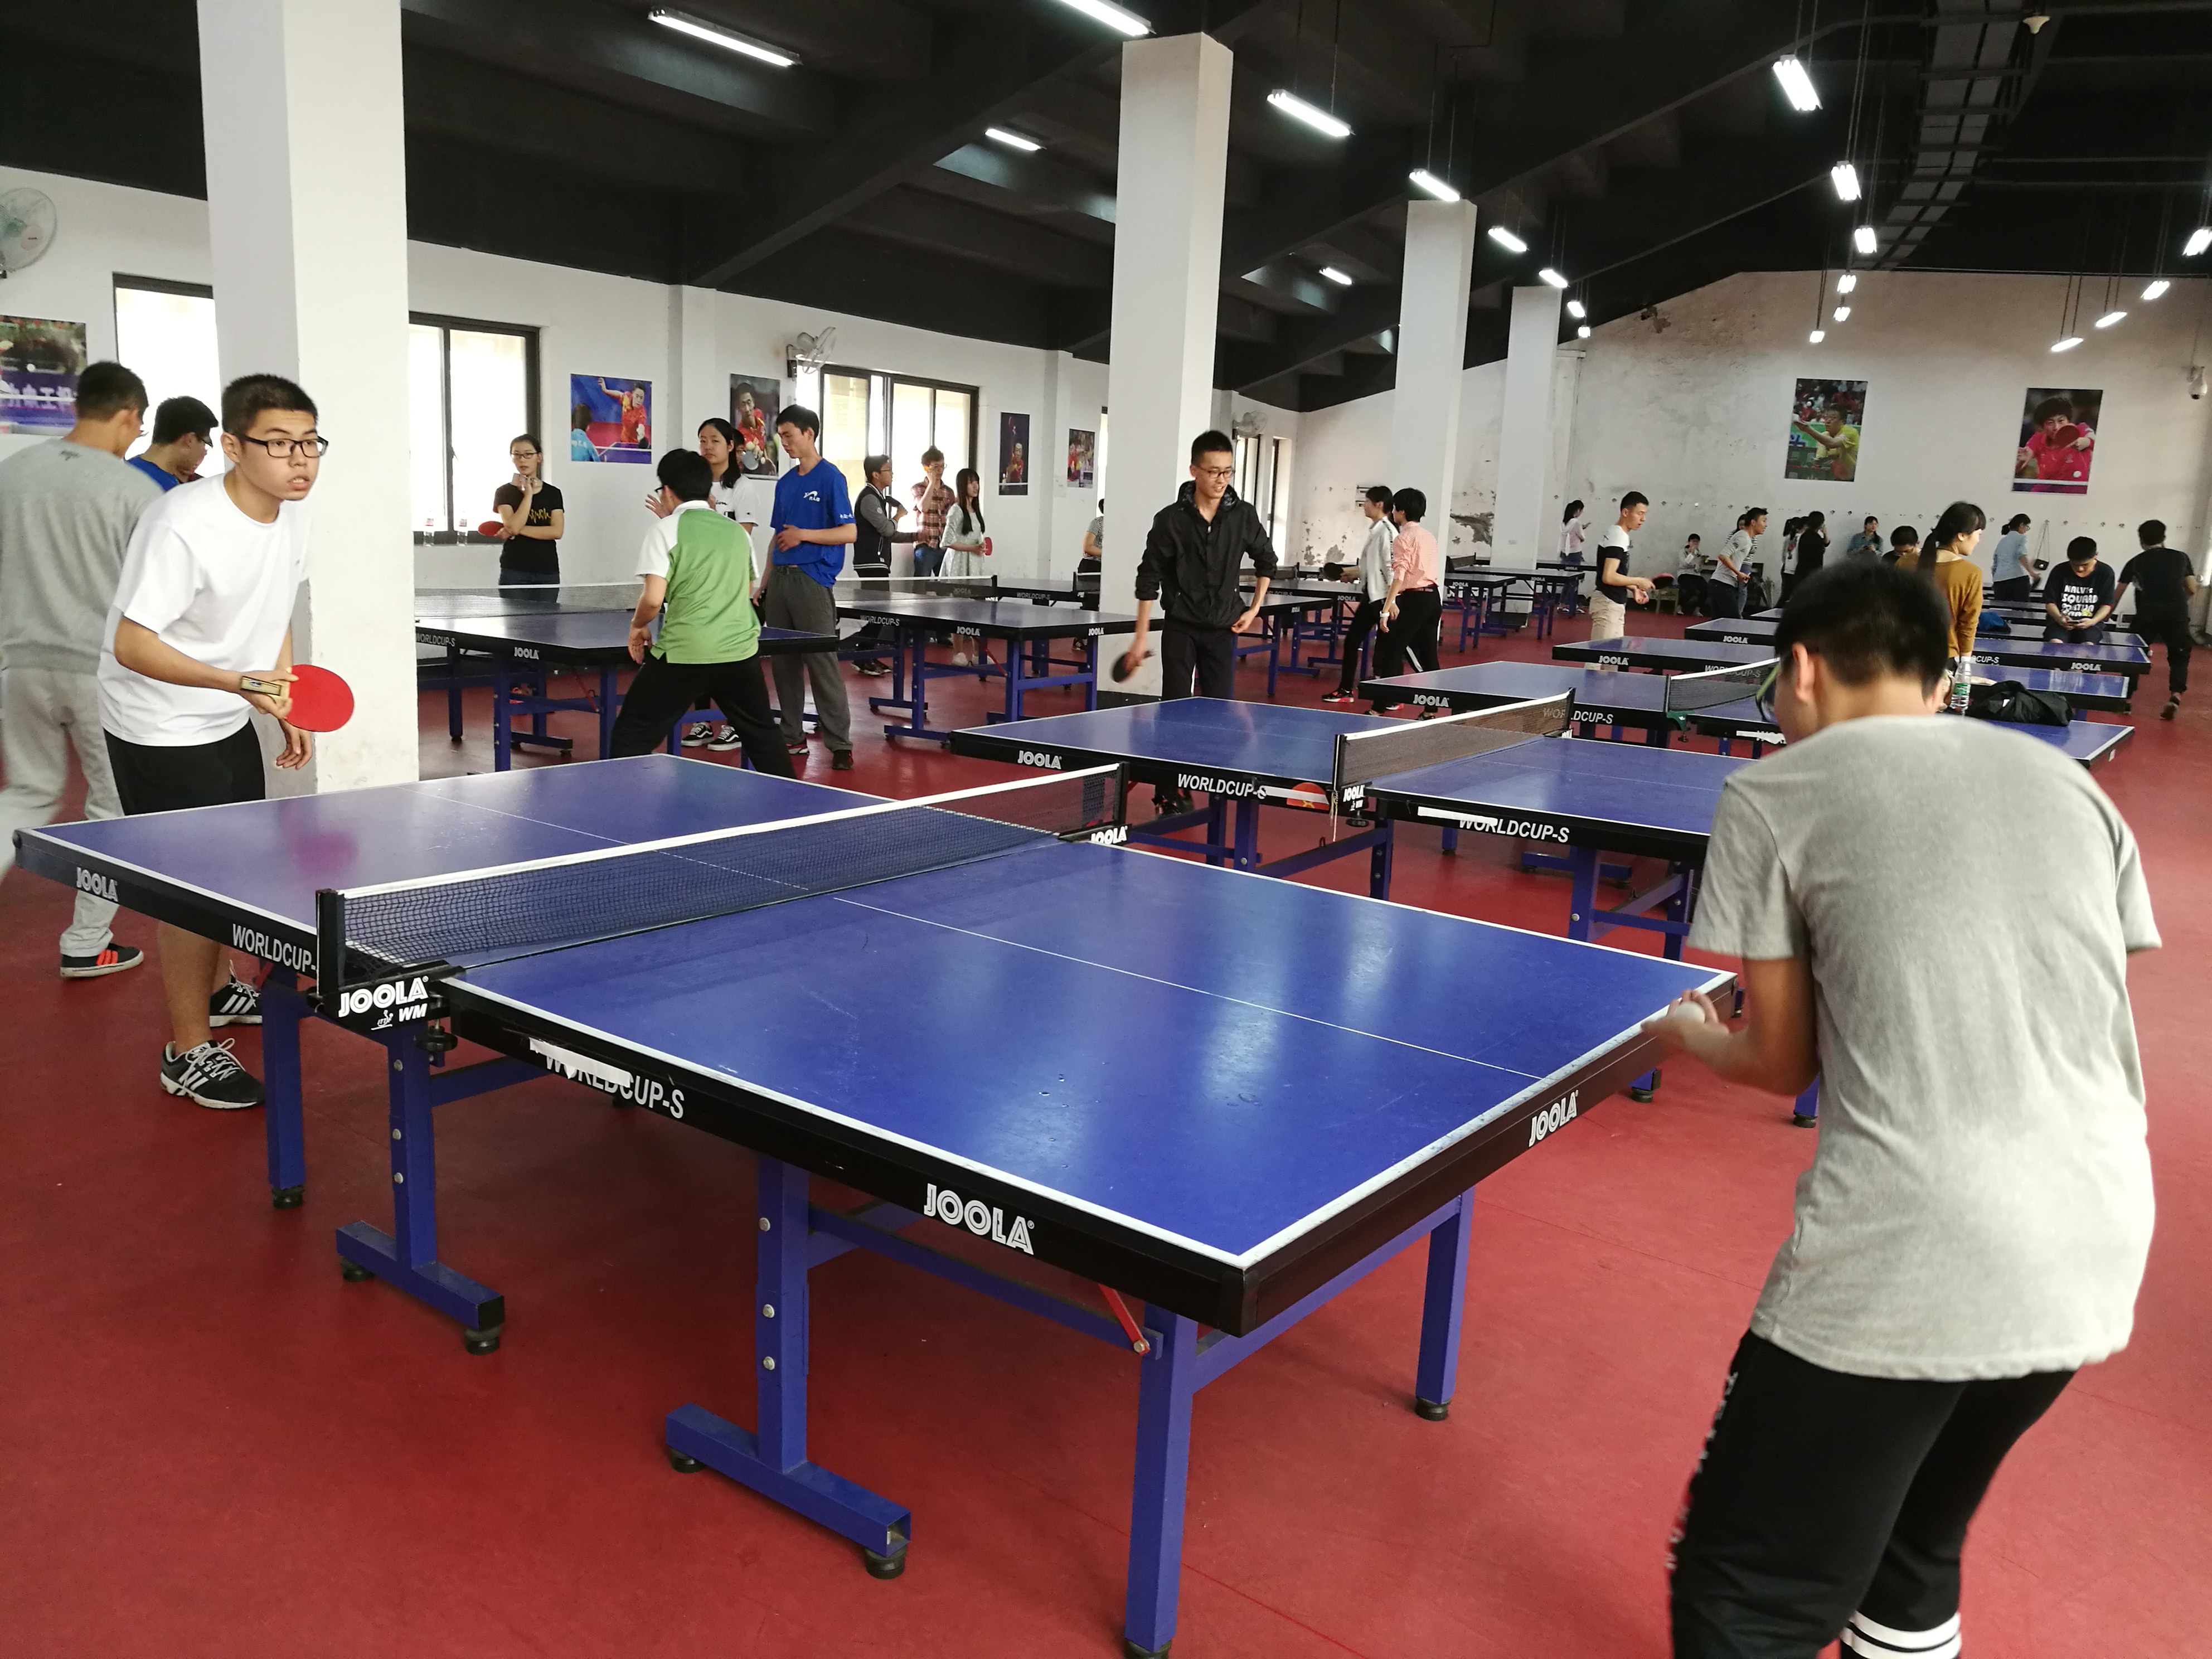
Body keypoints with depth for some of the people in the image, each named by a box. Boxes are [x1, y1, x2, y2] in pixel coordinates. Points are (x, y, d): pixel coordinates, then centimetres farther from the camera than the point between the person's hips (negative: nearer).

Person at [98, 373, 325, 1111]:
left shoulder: (291, 514, -3)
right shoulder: (182, 526, -28)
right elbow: (132, 645, -28)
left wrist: (289, 710, 8)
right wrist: (238, 682, -40)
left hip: (230, 721, 8)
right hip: (159, 732, -8)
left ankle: (221, 989, 43)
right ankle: (188, 1050, 9)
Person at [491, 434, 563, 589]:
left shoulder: (553, 493, 9)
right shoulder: (504, 492, 5)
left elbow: (556, 531, -5)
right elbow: (513, 526, -12)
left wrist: (518, 530, -9)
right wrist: (528, 493, -7)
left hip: (548, 572, 2)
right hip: (514, 572, -2)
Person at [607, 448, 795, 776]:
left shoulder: (666, 530, -2)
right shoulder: (737, 531, 13)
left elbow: (653, 599, -13)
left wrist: (638, 626, 9)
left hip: (684, 654, -5)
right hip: (740, 651, 5)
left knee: (631, 739, 6)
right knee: (763, 736, 20)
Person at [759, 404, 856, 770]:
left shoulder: (831, 478, -5)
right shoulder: (785, 483, 16)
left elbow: (849, 533, -10)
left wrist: (804, 535, -16)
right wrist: (765, 584, 16)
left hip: (813, 580, -7)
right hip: (781, 578, 7)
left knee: (822, 662, -9)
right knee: (784, 661, 9)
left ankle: (840, 744, -6)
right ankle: (793, 736, 18)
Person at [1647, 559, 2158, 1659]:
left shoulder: (1774, 793, 1)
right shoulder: (2069, 783, 15)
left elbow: (1783, 1064, 4)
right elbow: (2083, 1017, 20)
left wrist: (1686, 1034, 25)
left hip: (1903, 1262, -6)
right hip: (2098, 1250, 7)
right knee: (1913, 1550, 28)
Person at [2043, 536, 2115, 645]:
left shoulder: (2105, 573, 1)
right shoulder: (2059, 572, 0)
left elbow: (2106, 605, 2)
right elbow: (2050, 602, 3)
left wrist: (2093, 621, -18)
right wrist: (2059, 618, -19)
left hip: (2090, 621, 0)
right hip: (2061, 621, 0)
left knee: (2088, 646, -32)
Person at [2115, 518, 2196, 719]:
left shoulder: (2136, 562, 14)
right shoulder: (2181, 557, 14)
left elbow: (2117, 596, 21)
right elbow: (2192, 590, 12)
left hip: (2147, 614, 0)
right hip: (2177, 614, 0)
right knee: (2179, 656, 10)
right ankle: (2175, 695, -9)